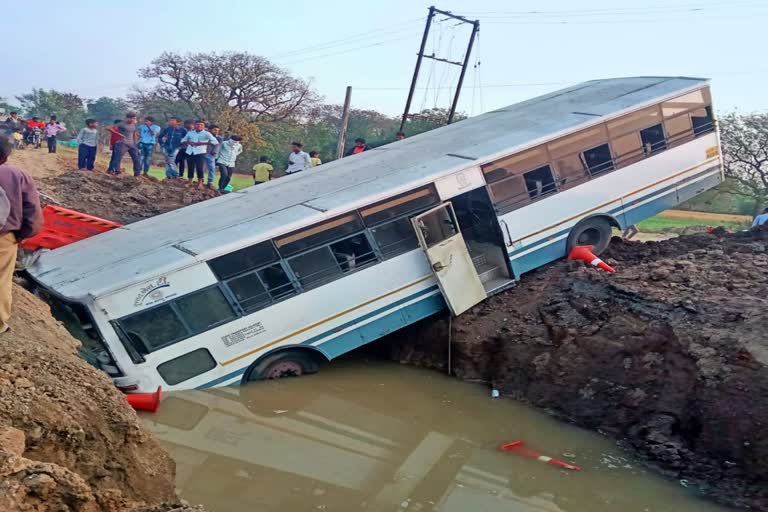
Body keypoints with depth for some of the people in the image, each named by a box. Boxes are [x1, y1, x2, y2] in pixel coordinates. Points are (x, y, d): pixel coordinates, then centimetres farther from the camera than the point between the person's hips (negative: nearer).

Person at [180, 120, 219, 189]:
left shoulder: (206, 133, -1)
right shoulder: (190, 133, 12)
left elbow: (215, 142, -12)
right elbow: (183, 140, 21)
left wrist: (202, 143, -15)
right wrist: (188, 142, -3)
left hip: (200, 153, -4)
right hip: (189, 152, 4)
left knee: (199, 168, -9)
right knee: (190, 168, 7)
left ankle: (200, 183, 5)